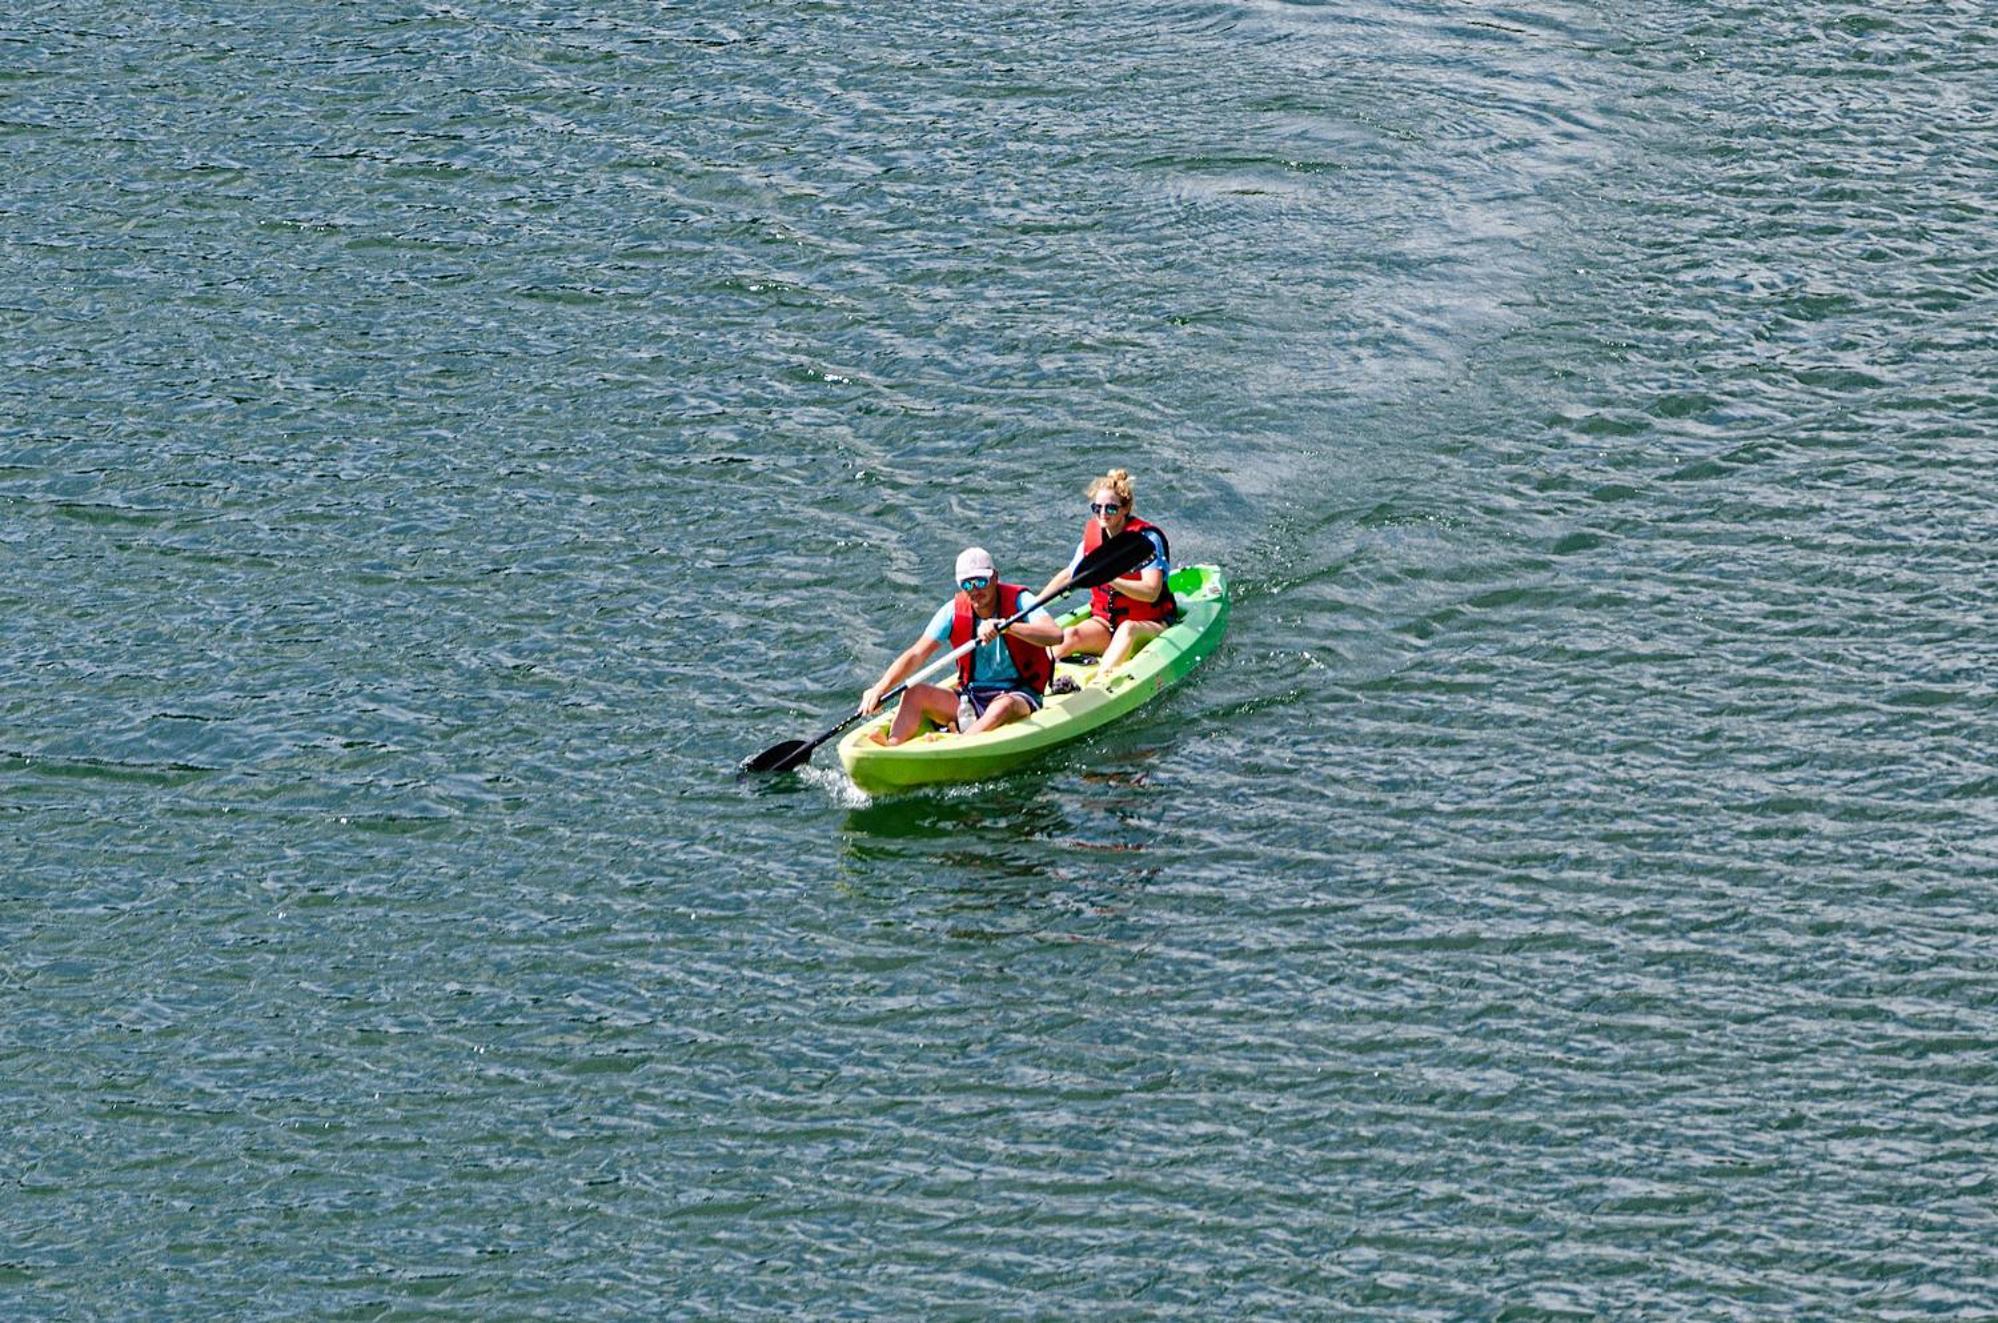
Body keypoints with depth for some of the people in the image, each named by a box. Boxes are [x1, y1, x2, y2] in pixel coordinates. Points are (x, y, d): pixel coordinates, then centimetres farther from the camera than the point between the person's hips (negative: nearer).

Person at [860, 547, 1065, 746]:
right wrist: (881, 688, -20)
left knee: (1005, 706, -39)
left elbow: (1055, 635, -26)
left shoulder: (1017, 601, -9)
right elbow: (916, 655, -5)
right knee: (914, 693, -14)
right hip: (971, 698, 4)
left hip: (1019, 695, -4)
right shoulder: (954, 612, 0)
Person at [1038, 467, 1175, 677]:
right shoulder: (1092, 535, 4)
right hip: (1105, 622, 5)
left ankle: (1099, 681, -59)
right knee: (1068, 636, -25)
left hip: (1149, 625, -5)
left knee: (1127, 629, -39)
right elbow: (1068, 575, 18)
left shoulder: (1146, 538, -13)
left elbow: (1151, 592, -25)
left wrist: (1110, 579, -36)